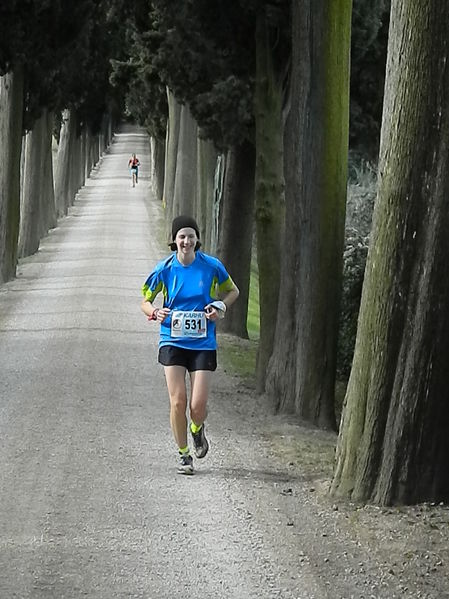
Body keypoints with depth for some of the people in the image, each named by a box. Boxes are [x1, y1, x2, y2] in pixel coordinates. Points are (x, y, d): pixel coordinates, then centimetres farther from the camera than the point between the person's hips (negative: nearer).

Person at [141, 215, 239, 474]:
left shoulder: (211, 266, -4)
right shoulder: (165, 269, -3)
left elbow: (233, 291, 13)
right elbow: (145, 301, 8)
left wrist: (220, 307, -7)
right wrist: (155, 313, -14)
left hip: (203, 343, 0)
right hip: (173, 343, 0)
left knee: (198, 405, -8)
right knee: (178, 402, -8)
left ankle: (197, 430, 29)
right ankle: (184, 455, 11)